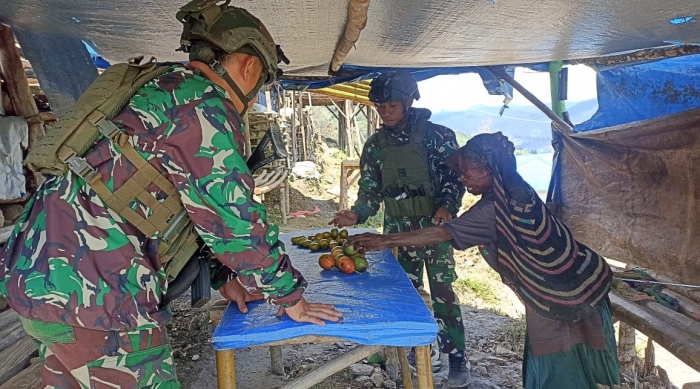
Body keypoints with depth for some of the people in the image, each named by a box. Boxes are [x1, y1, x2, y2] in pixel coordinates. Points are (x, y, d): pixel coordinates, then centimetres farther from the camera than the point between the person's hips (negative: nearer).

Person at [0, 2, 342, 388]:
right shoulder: (205, 106, -14)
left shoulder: (162, 92, 18)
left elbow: (197, 208, 20)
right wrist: (291, 298, -3)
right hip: (90, 286, -10)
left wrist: (226, 277, 20)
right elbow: (234, 216, -15)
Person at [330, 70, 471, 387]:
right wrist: (357, 215, -12)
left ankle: (456, 357, 14)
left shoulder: (436, 135, -5)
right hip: (396, 231, 4)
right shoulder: (375, 145, 6)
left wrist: (447, 206, -22)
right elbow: (370, 190, 6)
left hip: (434, 226, -3)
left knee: (442, 292, -1)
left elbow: (455, 176, -4)